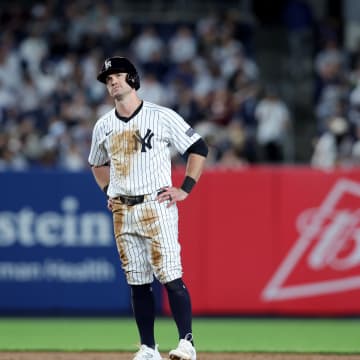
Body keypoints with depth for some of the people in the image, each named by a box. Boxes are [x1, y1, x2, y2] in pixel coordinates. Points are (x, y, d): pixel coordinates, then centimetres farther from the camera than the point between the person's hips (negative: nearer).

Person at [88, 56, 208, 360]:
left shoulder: (162, 116, -3)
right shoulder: (103, 126, 12)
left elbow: (199, 148, 0)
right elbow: (98, 164, 30)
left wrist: (185, 189, -6)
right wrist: (108, 192, 15)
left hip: (157, 207, -5)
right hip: (123, 212, 5)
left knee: (170, 276, -13)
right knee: (138, 282, 6)